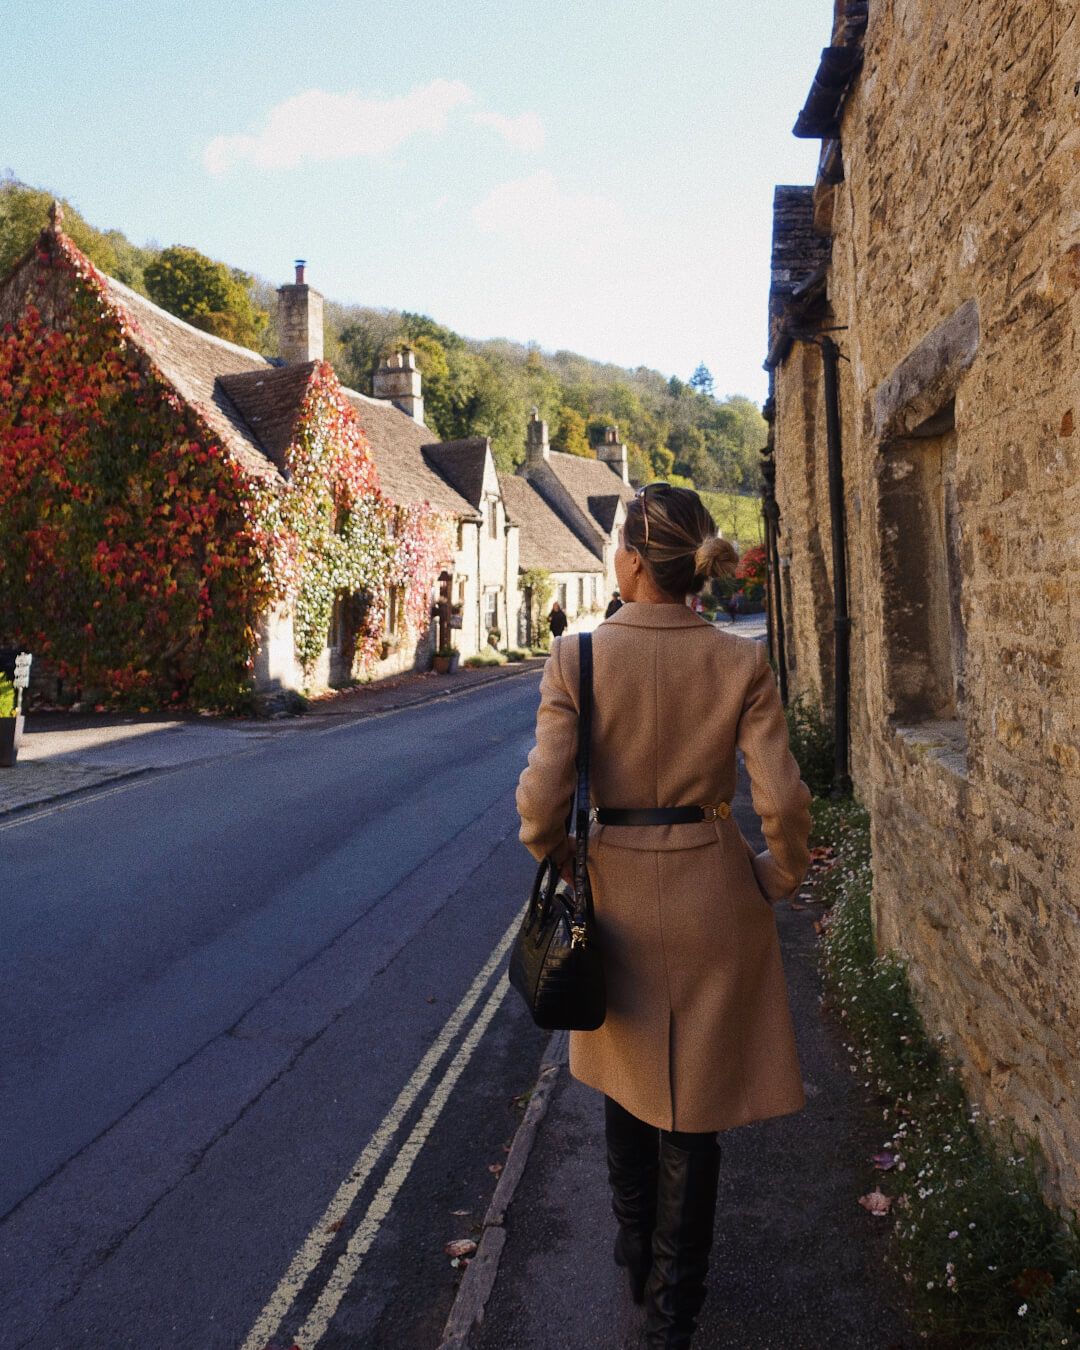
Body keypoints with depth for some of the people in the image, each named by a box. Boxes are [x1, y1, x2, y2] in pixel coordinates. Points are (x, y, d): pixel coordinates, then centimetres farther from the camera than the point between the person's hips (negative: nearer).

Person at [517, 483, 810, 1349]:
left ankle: (637, 1262, 46)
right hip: (712, 897, 0)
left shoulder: (577, 658, -15)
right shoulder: (741, 662, -12)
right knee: (695, 1109, 16)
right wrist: (779, 878, 4)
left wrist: (562, 864, 4)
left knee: (627, 1084, 25)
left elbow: (543, 800, -17)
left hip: (617, 895, 1)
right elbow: (782, 800, -15)